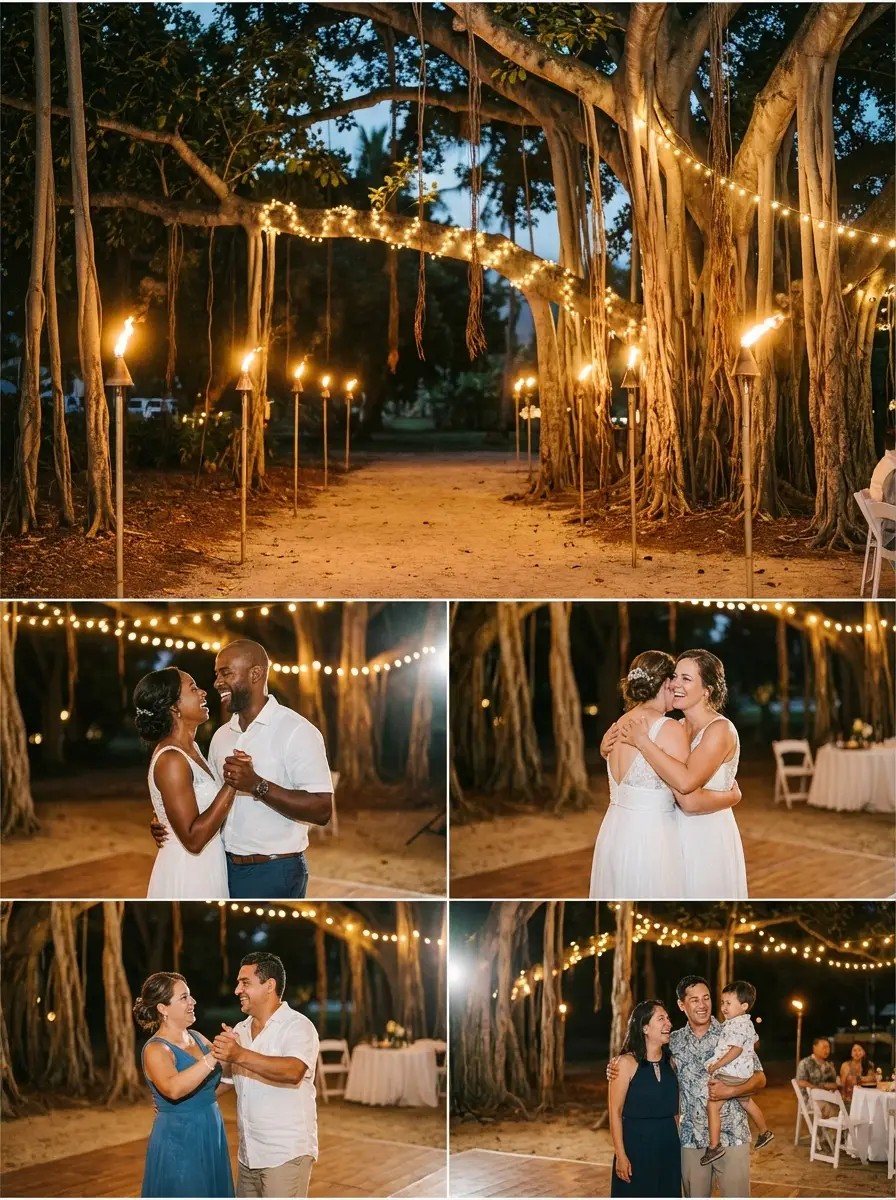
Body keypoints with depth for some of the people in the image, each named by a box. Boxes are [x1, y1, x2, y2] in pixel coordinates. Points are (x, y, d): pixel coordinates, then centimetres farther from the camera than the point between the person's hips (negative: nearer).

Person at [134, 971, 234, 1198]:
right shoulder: (156, 1050, -15)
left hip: (211, 1139, 7)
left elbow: (219, 1080, 18)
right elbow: (174, 1088, -35)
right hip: (178, 1144, -7)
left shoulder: (196, 1038, 7)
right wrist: (213, 1057, -35)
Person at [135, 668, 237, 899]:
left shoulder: (190, 748, 8)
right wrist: (232, 783, -24)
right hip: (187, 874, -9)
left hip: (203, 870, 9)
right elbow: (193, 838, -24)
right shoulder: (171, 760, -20)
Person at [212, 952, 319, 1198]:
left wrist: (240, 1055, -36)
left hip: (286, 1155, -7)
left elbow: (293, 1071, -29)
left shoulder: (298, 1026, -11)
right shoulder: (240, 1031, 13)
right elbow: (221, 1077, 23)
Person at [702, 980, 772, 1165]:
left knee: (712, 1105, -13)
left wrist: (716, 1065, -23)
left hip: (730, 1074, -11)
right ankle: (764, 1132, 45)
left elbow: (736, 1049, -27)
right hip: (744, 1074, 11)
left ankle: (714, 1146, -14)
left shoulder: (736, 1025, -18)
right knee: (747, 1102, 30)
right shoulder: (747, 1023, 14)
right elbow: (755, 1041, 31)